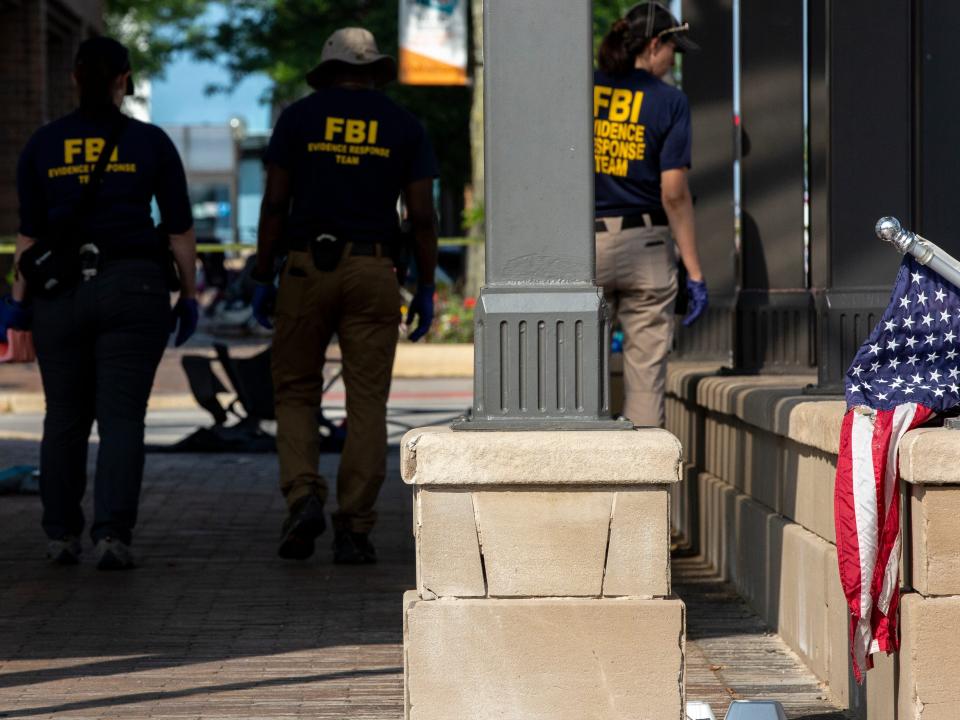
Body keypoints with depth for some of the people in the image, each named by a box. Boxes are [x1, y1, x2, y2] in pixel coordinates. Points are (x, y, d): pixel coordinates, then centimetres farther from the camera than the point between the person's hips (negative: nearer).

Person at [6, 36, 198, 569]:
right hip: (134, 286, -2)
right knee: (121, 416, -3)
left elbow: (29, 232, 3)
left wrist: (19, 298, 9)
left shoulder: (42, 145, 4)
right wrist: (188, 296, 7)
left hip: (59, 291, 2)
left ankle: (61, 535, 14)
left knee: (65, 418, 11)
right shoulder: (150, 143, 0)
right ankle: (112, 534, -15)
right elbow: (180, 229, 0)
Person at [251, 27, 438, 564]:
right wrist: (426, 289, 8)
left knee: (296, 393, 10)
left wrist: (263, 278, 6)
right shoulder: (404, 126, 7)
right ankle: (355, 529, 0)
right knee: (367, 403, 3)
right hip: (373, 273, 0)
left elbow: (275, 204, 1)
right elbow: (422, 214, 2)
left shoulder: (299, 118, 5)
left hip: (307, 266, 0)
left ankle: (304, 495, -12)